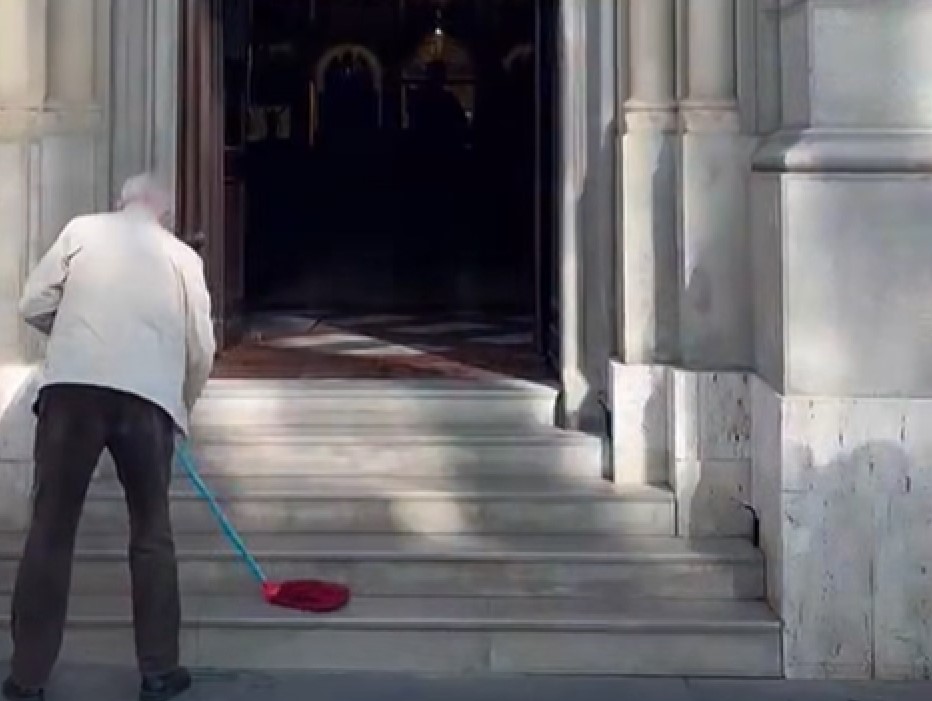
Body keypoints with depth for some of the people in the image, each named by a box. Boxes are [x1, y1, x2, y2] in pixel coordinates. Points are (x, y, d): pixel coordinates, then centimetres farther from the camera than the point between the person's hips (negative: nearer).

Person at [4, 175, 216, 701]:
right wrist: (181, 411, 29)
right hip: (148, 397, 0)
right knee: (152, 534, 13)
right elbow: (202, 350, 13)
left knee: (51, 530, 7)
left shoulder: (82, 229, 15)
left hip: (72, 387, 0)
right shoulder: (183, 255, 17)